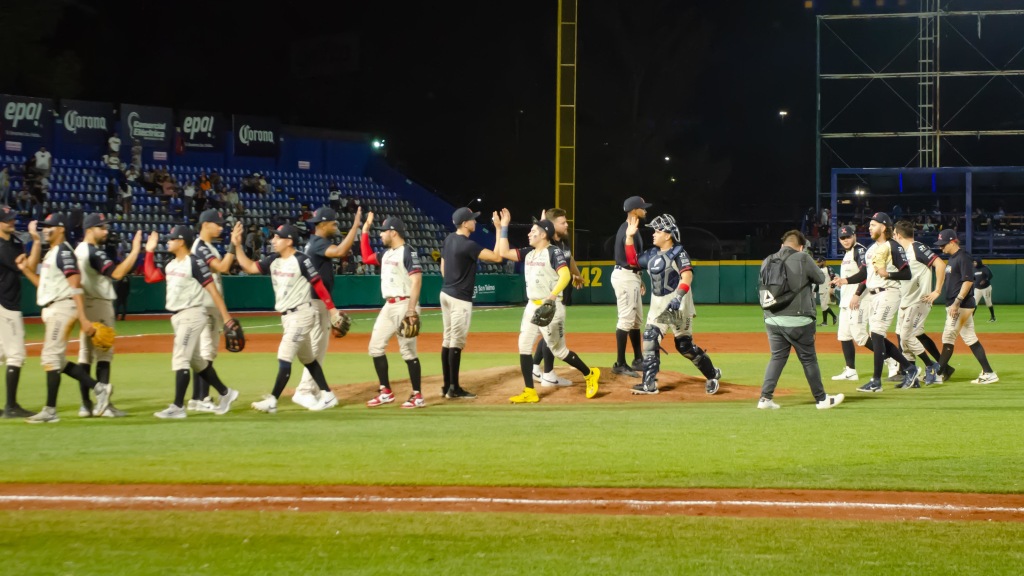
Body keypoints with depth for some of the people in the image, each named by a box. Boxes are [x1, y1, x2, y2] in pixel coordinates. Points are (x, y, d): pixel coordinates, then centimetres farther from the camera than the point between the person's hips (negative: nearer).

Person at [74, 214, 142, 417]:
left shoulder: (78, 250, 14)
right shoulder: (95, 252, -15)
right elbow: (117, 273, -29)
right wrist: (135, 250, -28)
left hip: (85, 306, 9)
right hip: (99, 305, -9)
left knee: (85, 354, 8)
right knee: (103, 355, -8)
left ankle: (86, 405, 9)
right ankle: (103, 405, -11)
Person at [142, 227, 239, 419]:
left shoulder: (195, 263, -13)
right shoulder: (171, 265, 11)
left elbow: (212, 290, -16)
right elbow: (150, 277, 16)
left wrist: (226, 316, -20)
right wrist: (149, 252, 14)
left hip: (192, 315, -9)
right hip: (177, 317, 9)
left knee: (180, 359, -12)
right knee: (195, 360, 15)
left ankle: (178, 407, -12)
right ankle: (225, 393, 27)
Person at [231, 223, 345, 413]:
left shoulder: (301, 261, -15)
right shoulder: (274, 260, 7)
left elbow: (319, 285, -14)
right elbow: (249, 267, 3)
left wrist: (332, 309, -15)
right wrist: (237, 245, -6)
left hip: (301, 314, -9)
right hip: (287, 317, 9)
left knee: (284, 357, -11)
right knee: (307, 358, 14)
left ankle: (272, 401, -9)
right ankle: (327, 396, 22)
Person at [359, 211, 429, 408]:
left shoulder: (408, 252, -11)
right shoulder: (386, 254, 15)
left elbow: (416, 281, -18)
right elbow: (366, 257, 31)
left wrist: (411, 310, -25)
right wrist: (365, 229, 25)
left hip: (404, 305, -9)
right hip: (388, 306, 9)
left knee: (408, 351, -7)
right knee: (376, 347, 7)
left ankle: (417, 396, -1)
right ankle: (386, 392, 14)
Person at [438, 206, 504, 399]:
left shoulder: (448, 239, 7)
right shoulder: (468, 245, -20)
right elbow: (497, 257, -24)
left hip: (446, 294, 9)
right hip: (460, 299, -9)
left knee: (447, 340, 12)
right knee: (457, 342, -5)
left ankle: (447, 386, 16)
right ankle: (454, 388, -3)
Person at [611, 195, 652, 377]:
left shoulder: (627, 228, 15)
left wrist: (639, 279, 19)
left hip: (631, 277, 11)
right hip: (625, 277, -11)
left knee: (637, 320, 17)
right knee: (626, 320, -11)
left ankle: (638, 360, 25)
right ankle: (620, 364, -12)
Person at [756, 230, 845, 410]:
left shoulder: (767, 262, 6)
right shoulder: (803, 259, -7)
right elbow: (820, 279, 5)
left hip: (772, 319, 4)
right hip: (797, 320, -4)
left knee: (777, 357, 13)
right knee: (808, 359, 7)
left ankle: (766, 397, 3)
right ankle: (821, 399, 17)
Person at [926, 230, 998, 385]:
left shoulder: (963, 257, -13)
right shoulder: (952, 258, 16)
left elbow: (968, 281, -21)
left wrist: (957, 302, -25)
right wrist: (952, 304, 18)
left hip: (961, 305, -10)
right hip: (954, 305, 10)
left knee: (948, 338, -7)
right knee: (970, 339, 9)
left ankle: (939, 374, -3)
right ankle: (988, 373, 9)